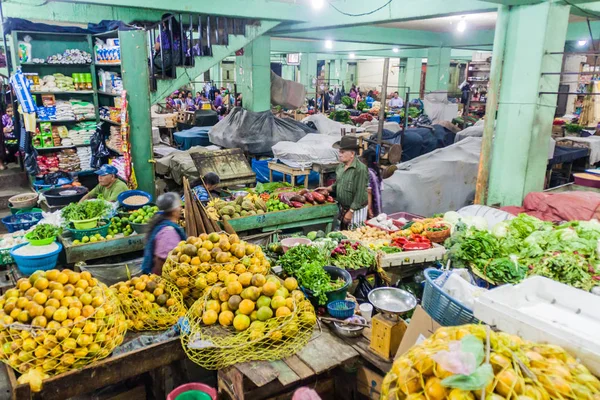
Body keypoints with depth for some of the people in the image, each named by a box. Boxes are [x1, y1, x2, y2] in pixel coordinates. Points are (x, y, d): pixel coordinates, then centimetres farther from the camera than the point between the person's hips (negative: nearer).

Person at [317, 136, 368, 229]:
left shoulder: (360, 169, -22)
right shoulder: (341, 166, 4)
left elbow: (359, 194, -23)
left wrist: (350, 212, -21)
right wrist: (327, 189, 5)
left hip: (356, 210, -8)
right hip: (342, 208, 8)